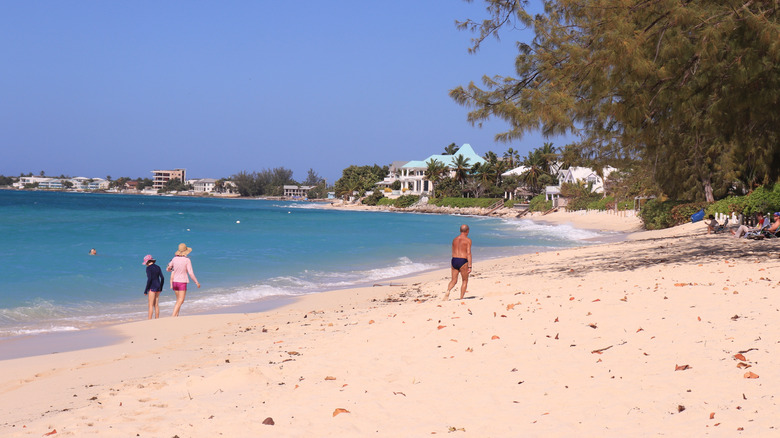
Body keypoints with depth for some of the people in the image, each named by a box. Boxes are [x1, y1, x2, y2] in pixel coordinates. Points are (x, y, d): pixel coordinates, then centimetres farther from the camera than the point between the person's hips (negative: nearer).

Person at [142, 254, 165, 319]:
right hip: (158, 286, 7)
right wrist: (160, 288, 18)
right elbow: (162, 278, 9)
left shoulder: (148, 268, -10)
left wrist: (146, 290, -13)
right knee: (156, 305, 11)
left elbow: (149, 279, -18)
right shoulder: (158, 267, 10)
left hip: (152, 287, -7)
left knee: (151, 305, -5)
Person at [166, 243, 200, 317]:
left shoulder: (174, 259, 2)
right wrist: (197, 282, -5)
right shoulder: (187, 260, -12)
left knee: (179, 300, 19)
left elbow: (168, 269, 14)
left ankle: (176, 315, 13)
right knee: (180, 301, -7)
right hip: (182, 282, -6)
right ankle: (173, 317, -20)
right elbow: (190, 273, -14)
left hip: (174, 282, 6)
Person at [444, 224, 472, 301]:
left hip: (454, 260, 5)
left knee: (454, 280, 9)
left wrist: (452, 266, 25)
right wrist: (469, 266, -12)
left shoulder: (454, 240, 13)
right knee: (465, 281, 11)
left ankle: (448, 291, -20)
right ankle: (461, 298, 8)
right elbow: (468, 253, -12)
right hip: (462, 261, -5)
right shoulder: (468, 240, -4)